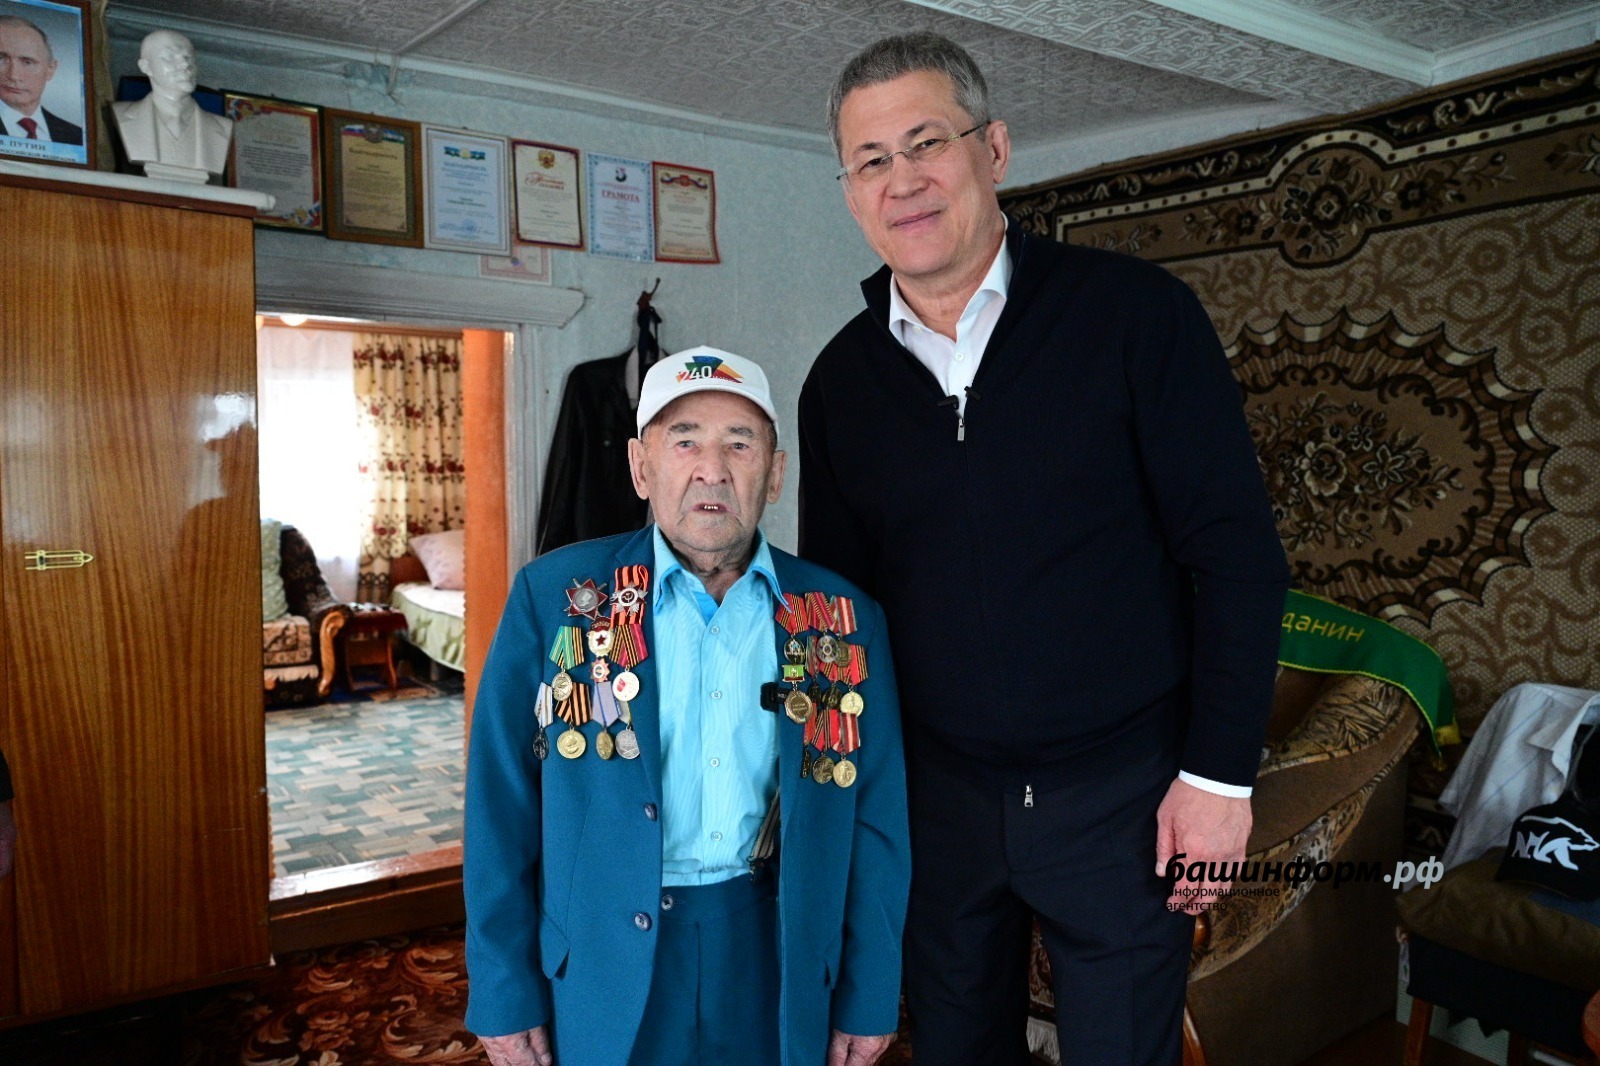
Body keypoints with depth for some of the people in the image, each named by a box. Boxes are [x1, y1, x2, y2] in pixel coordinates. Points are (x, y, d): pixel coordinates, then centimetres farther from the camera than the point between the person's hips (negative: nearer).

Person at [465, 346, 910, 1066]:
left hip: (779, 961, 2)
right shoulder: (554, 596, -7)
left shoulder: (845, 620, -2)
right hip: (603, 959, -1)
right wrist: (505, 996, -4)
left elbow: (875, 823, 2)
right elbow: (503, 806, -4)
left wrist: (868, 999, 3)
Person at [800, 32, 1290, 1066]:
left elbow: (1237, 553, -9)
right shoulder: (841, 380, 1)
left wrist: (1219, 772, -11)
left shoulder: (1135, 312, -10)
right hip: (934, 796, 3)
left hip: (1123, 793, -3)